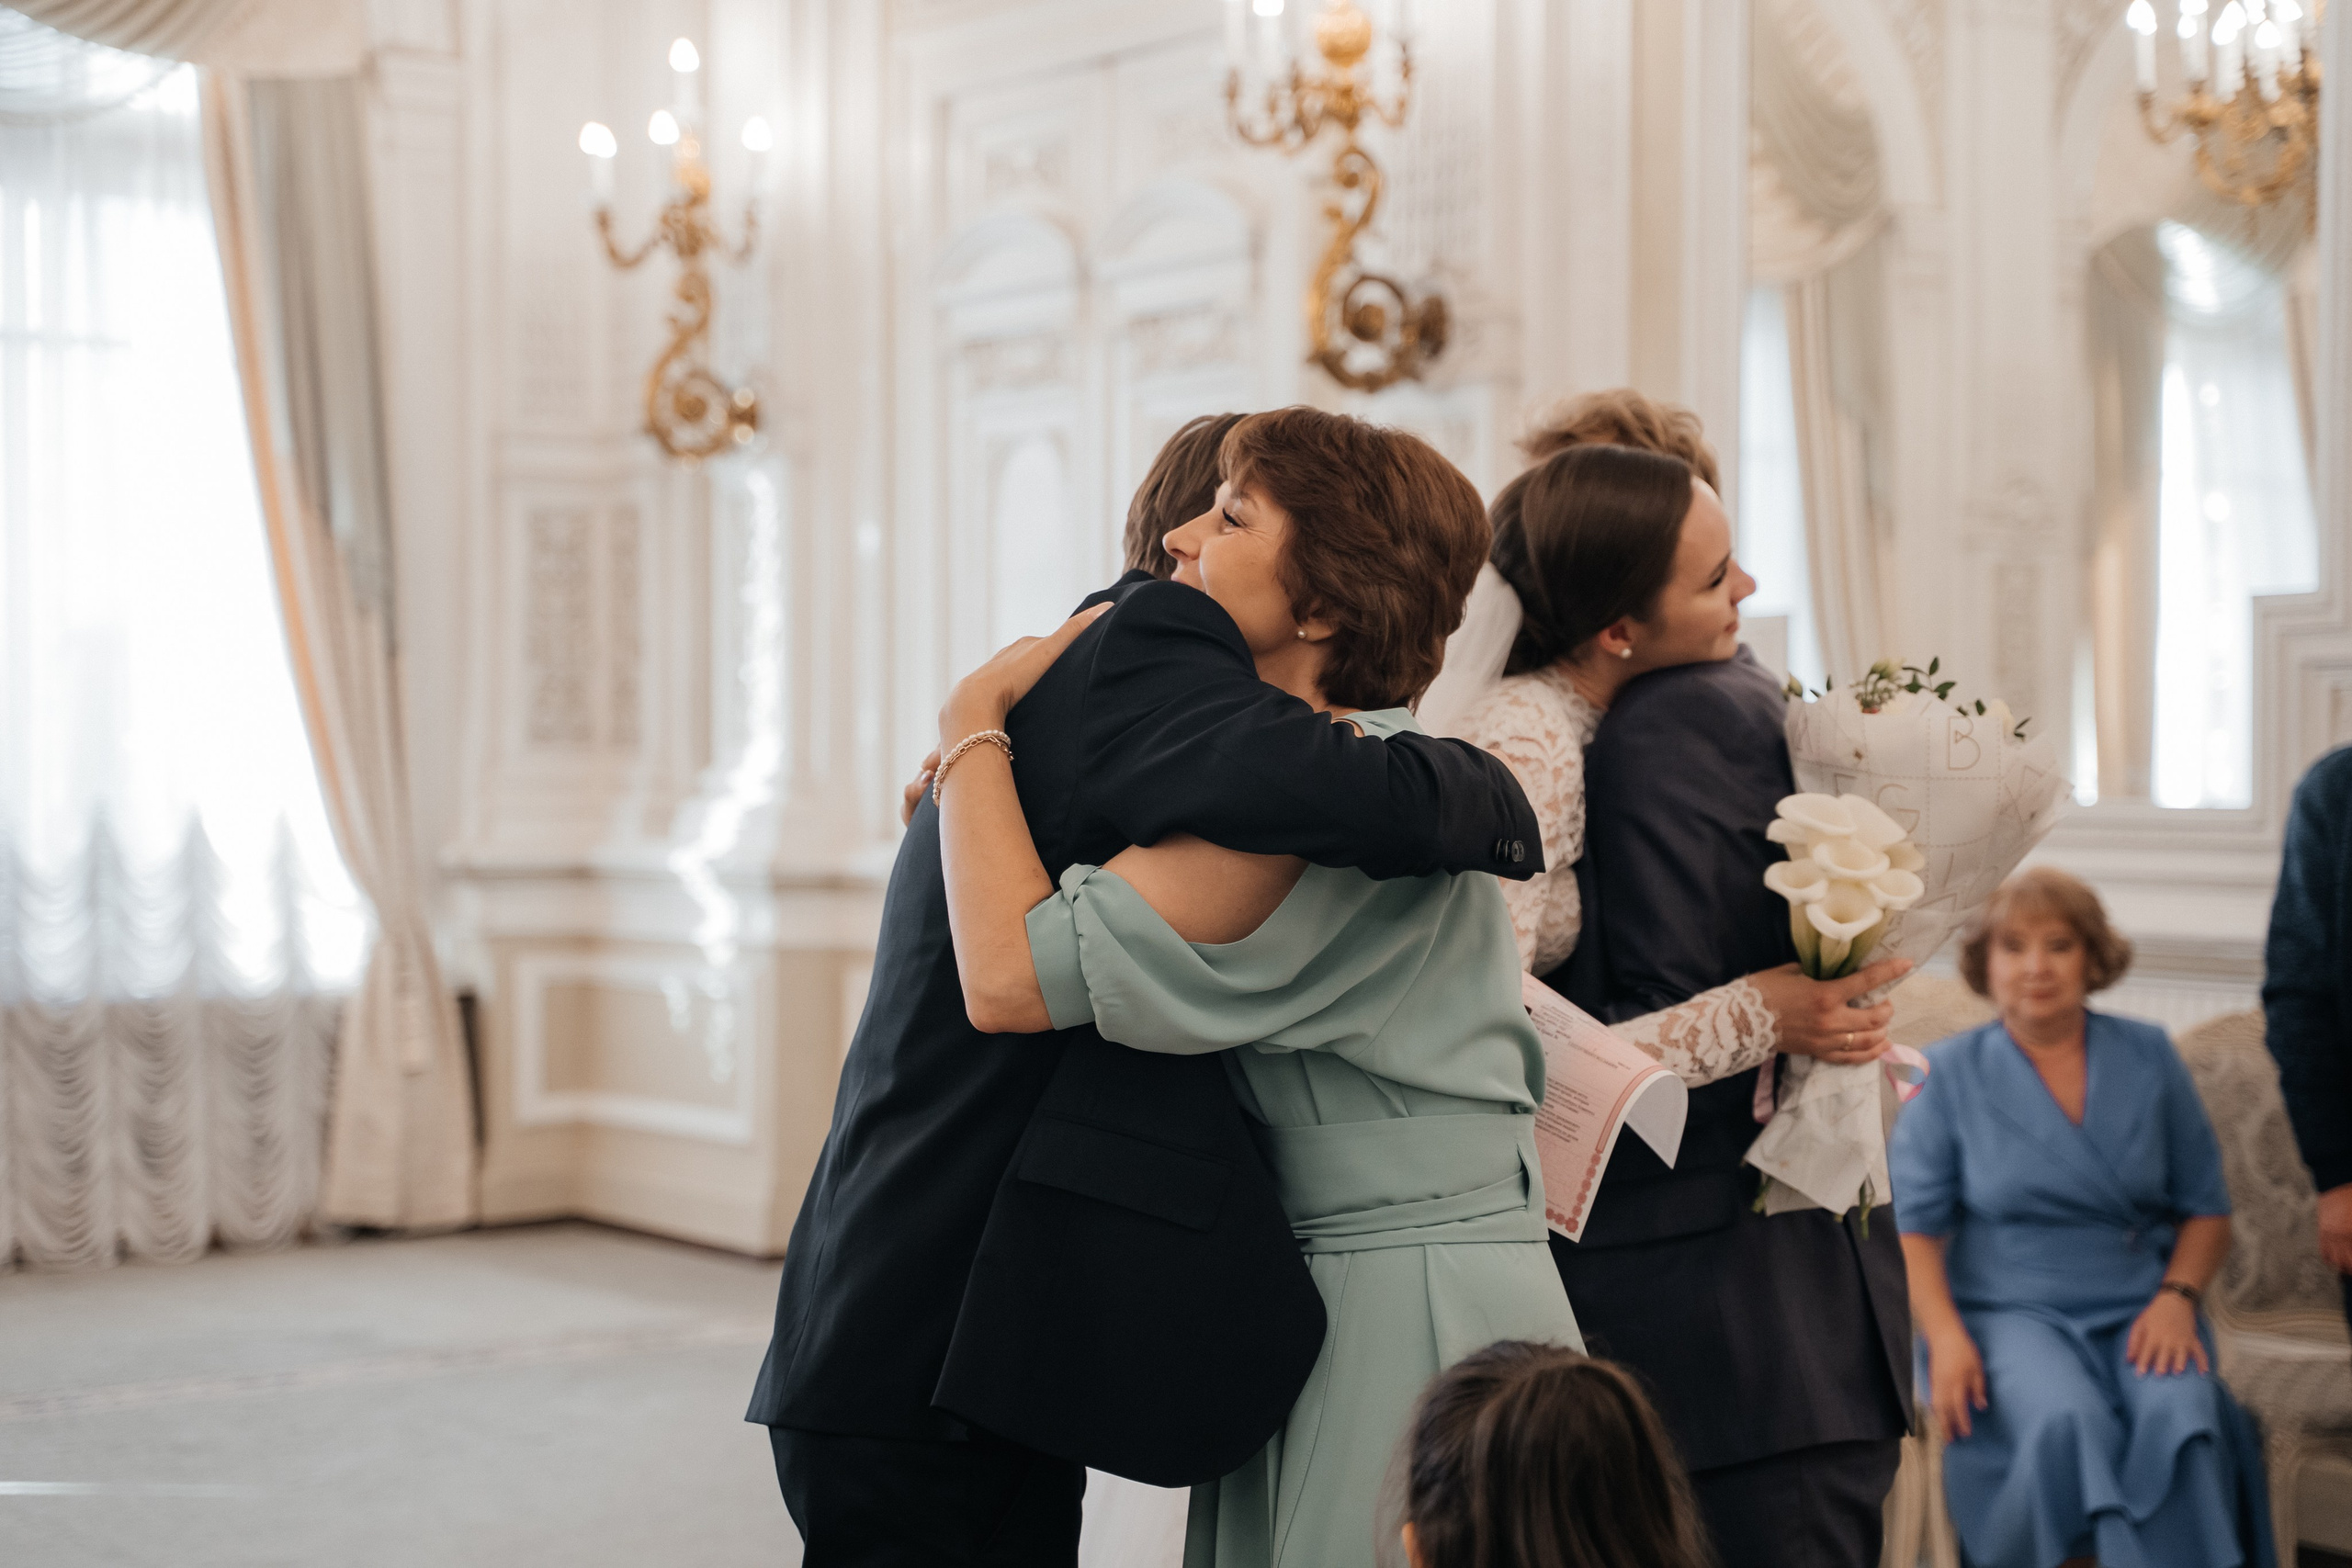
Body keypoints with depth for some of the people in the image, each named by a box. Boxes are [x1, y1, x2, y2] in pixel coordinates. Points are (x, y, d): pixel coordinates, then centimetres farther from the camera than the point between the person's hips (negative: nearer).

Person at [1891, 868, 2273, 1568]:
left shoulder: (2149, 1059, 12)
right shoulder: (1950, 1074, 7)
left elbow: (2206, 1210, 14)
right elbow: (1912, 1227, 2)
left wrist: (2177, 1296, -6)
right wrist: (1946, 1338, -14)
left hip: (2139, 1308, 2)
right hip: (2012, 1312, -2)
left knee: (2180, 1414, -32)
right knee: (2068, 1421, -35)